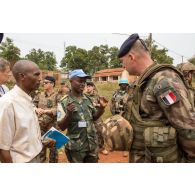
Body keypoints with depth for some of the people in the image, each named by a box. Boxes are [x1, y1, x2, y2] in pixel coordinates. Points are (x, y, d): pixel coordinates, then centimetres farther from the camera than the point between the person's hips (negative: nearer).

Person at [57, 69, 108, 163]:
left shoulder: (88, 99, 3)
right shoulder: (64, 102, -11)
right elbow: (62, 127, -11)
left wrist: (101, 108, -4)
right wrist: (69, 114, -28)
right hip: (76, 147, -4)